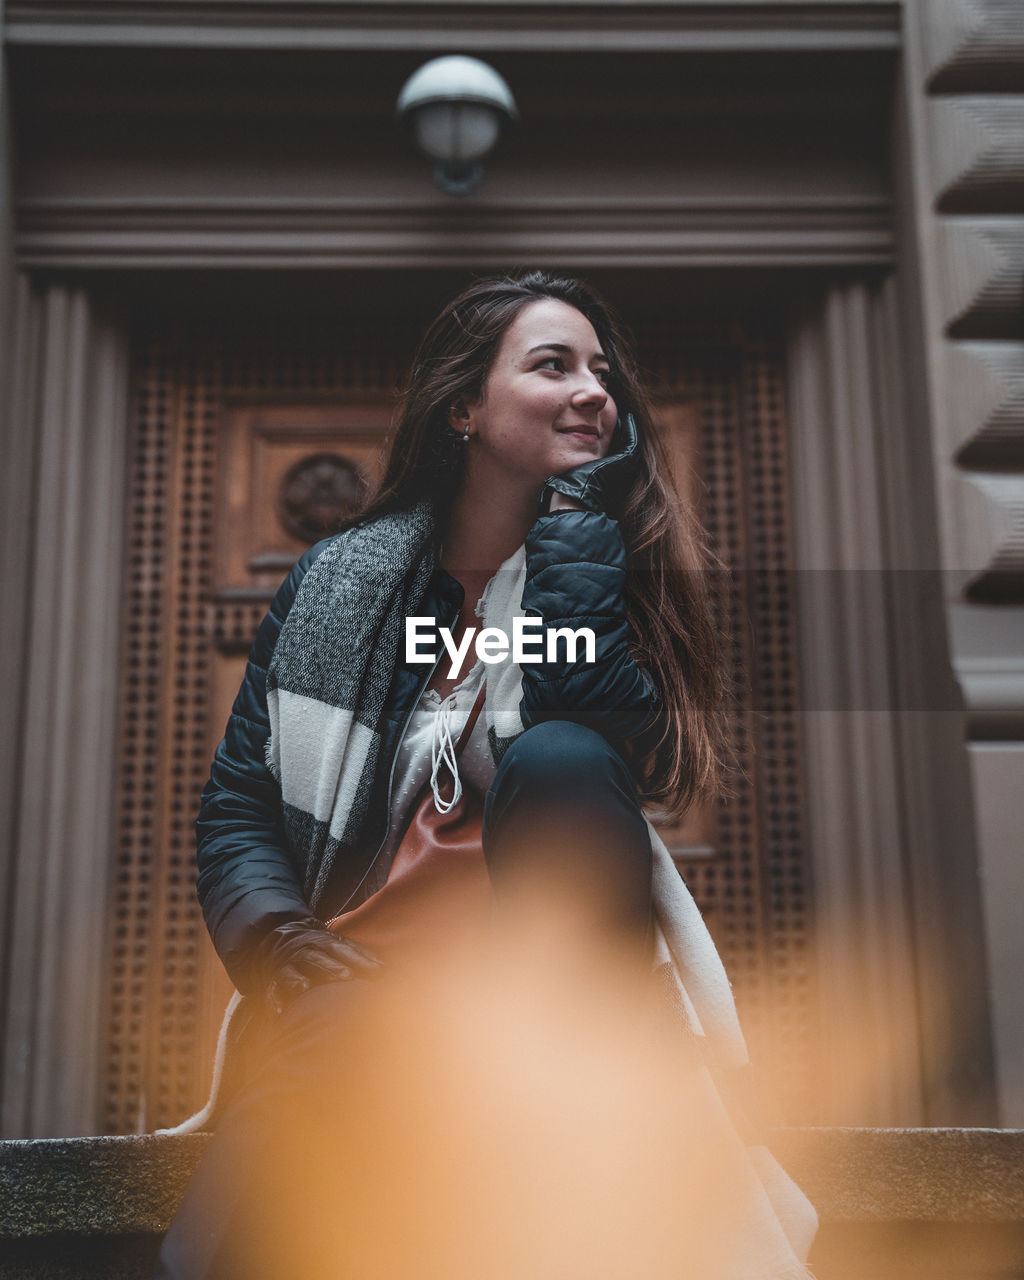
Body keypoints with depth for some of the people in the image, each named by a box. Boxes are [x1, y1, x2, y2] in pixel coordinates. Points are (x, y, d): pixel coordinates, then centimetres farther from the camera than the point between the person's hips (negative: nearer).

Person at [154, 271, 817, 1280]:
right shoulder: (339, 581, 7)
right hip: (370, 976, -1)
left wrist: (579, 498, -10)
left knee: (558, 758, -32)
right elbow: (238, 798, 7)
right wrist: (274, 936, -13)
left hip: (557, 970, 1)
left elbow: (587, 706, -19)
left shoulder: (604, 560, 6)